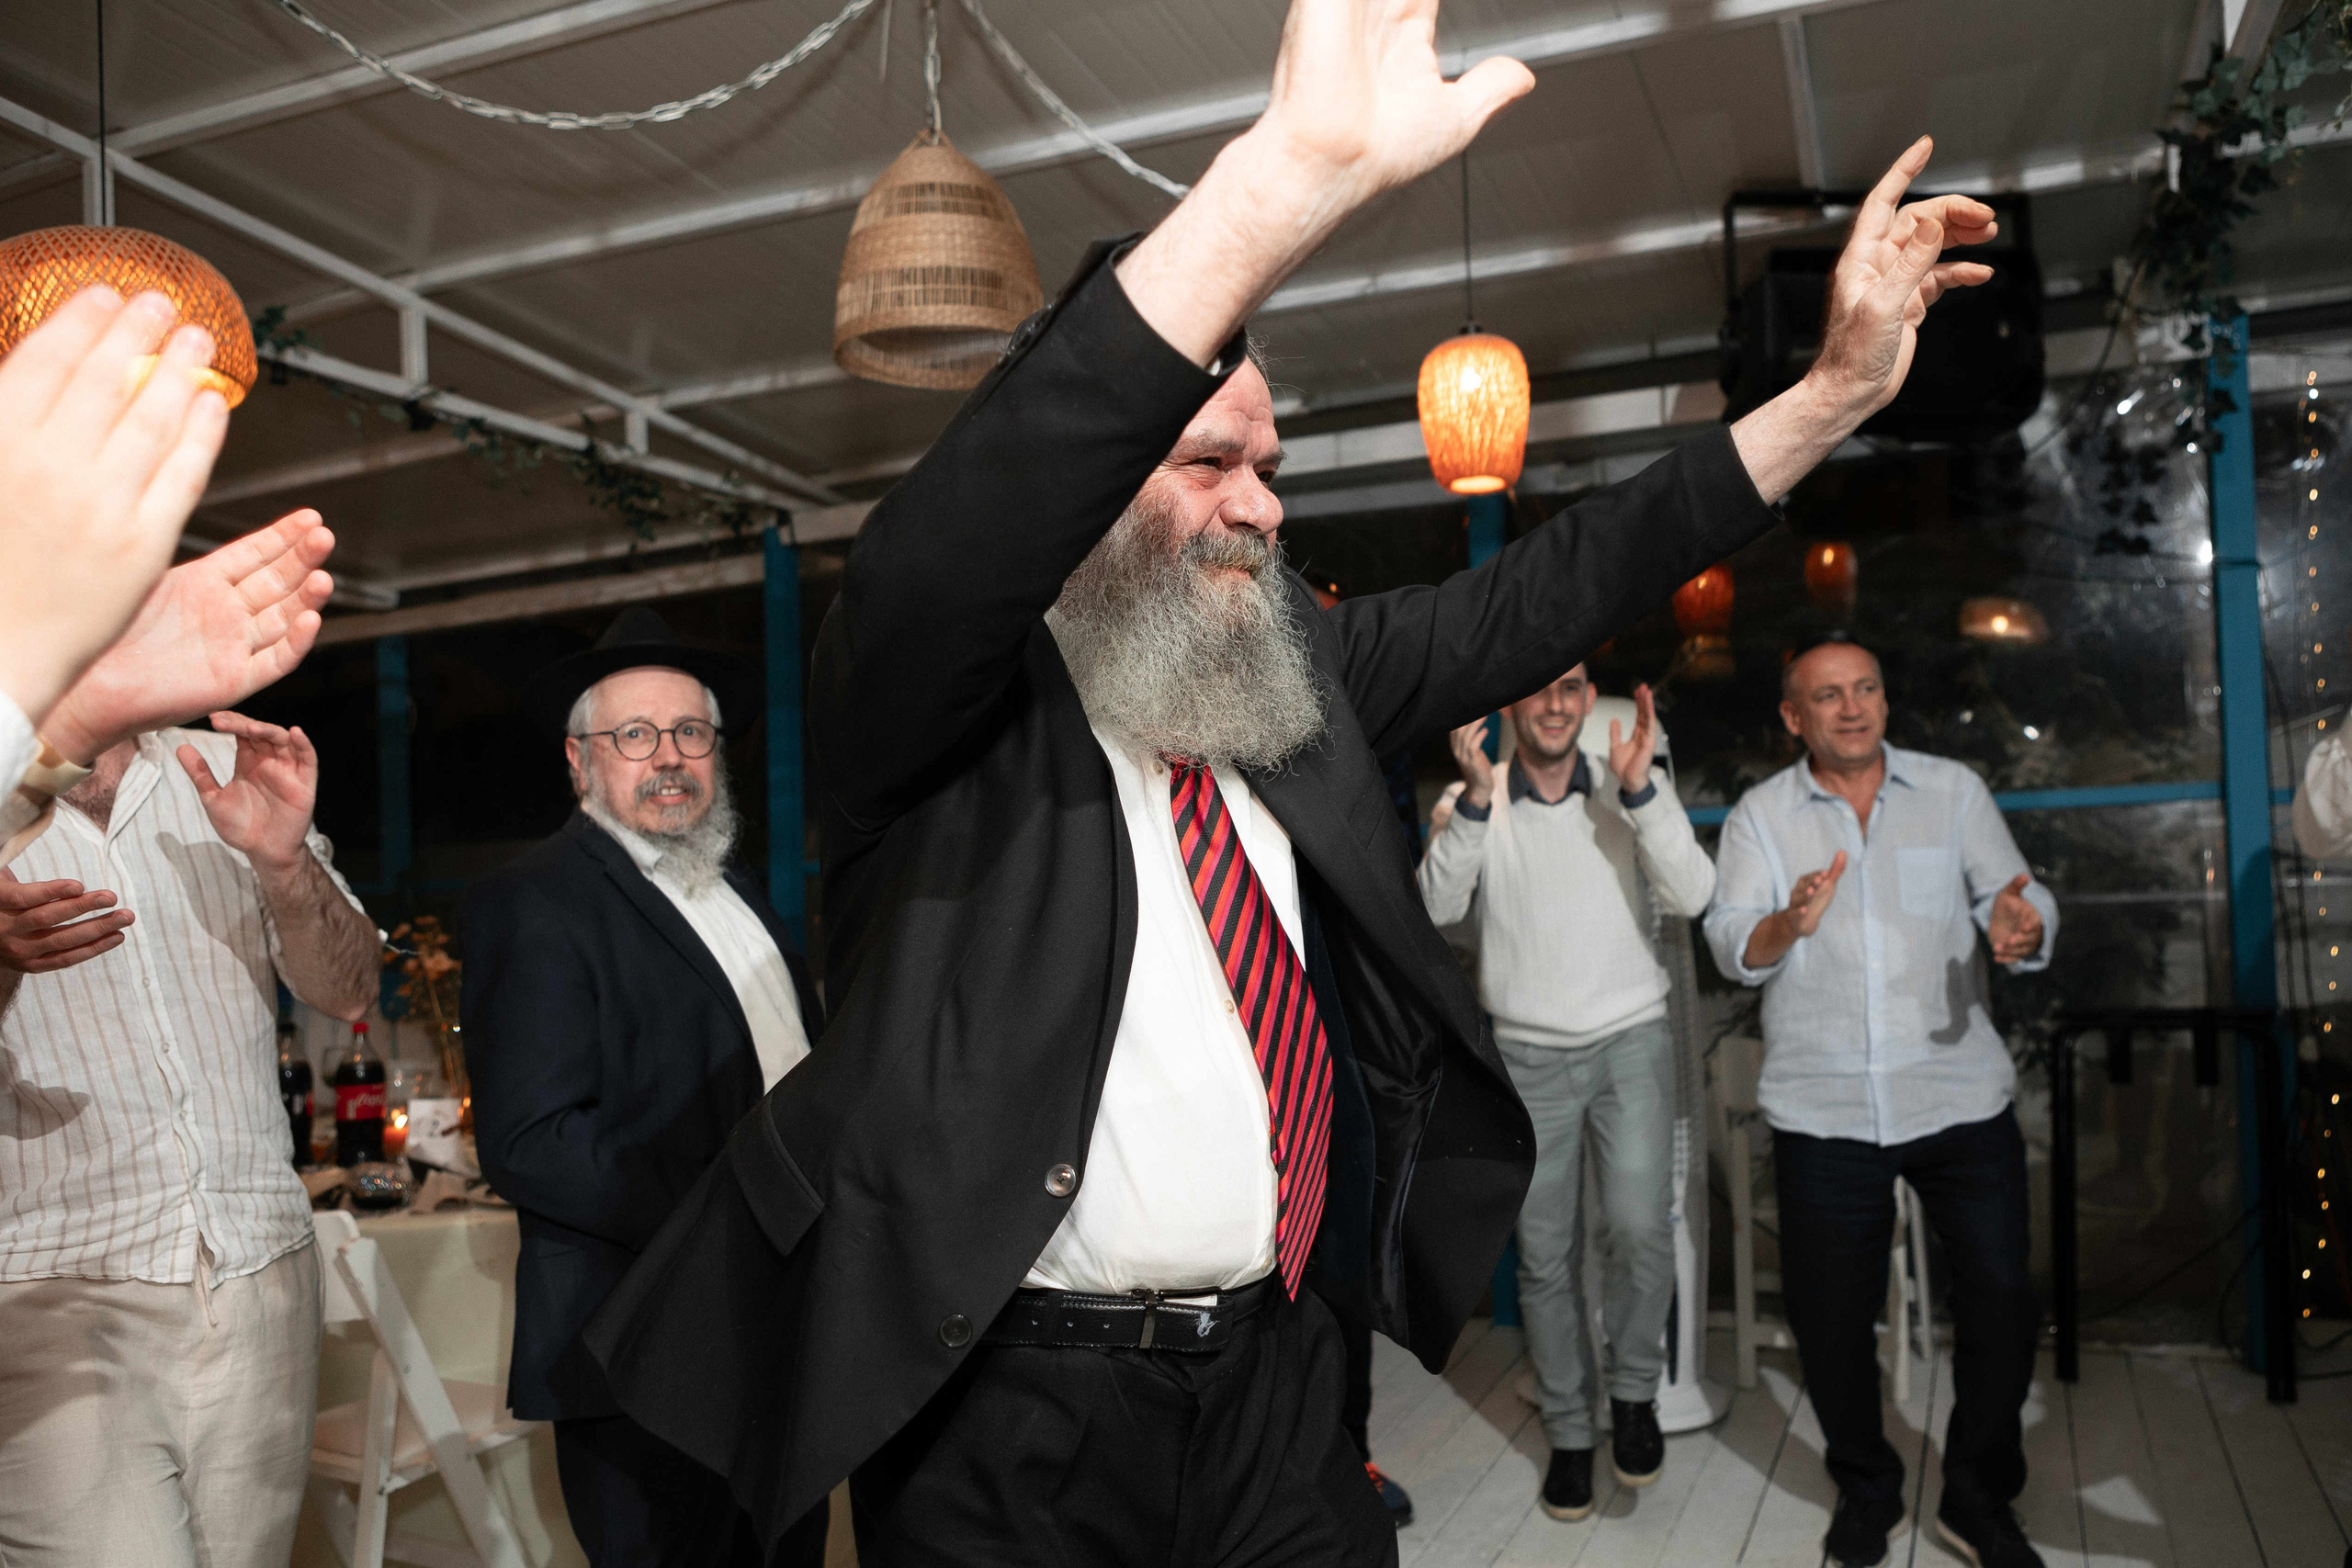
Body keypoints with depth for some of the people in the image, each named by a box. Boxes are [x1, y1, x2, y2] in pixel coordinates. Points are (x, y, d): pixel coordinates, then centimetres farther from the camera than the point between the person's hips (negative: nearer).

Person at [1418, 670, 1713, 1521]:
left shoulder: (1631, 795, 3)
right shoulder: (1470, 805, 2)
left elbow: (1690, 897, -10)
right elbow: (1438, 908, -13)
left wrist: (1641, 789, -21)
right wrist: (1476, 801, -24)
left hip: (1631, 1041, 0)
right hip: (1528, 1054, 1)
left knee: (1639, 1227, -18)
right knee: (1545, 1255, 6)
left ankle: (1634, 1390, 9)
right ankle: (1569, 1433, 24)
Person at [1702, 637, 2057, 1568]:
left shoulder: (1954, 790, 8)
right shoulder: (1759, 816, 5)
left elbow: (2018, 899, 1)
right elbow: (1731, 947, -6)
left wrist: (2021, 927, -23)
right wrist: (1789, 923, -28)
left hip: (1960, 1096, 1)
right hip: (1823, 1107, 0)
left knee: (2000, 1299, 2)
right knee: (1829, 1314, 6)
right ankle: (1865, 1491, 31)